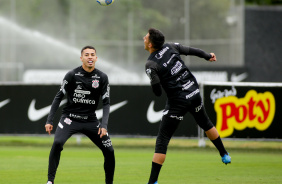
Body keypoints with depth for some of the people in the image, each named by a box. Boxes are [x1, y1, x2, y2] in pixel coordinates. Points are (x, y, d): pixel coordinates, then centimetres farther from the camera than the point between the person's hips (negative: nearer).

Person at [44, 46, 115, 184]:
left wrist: (104, 125, -11)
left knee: (109, 151, -4)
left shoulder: (102, 78, -1)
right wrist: (49, 120, -8)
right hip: (70, 117, -3)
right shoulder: (72, 75, -8)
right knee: (57, 143, -28)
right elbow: (59, 97, -2)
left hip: (90, 120, 3)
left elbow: (106, 103, 2)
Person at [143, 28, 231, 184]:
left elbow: (157, 91, -18)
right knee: (205, 123, 31)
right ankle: (225, 155, 48)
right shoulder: (170, 47, 0)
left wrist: (158, 91, 6)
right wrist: (207, 56, 34)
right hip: (194, 92, 6)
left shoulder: (151, 64, -15)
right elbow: (191, 51, 15)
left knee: (162, 140, -3)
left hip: (178, 101, -6)